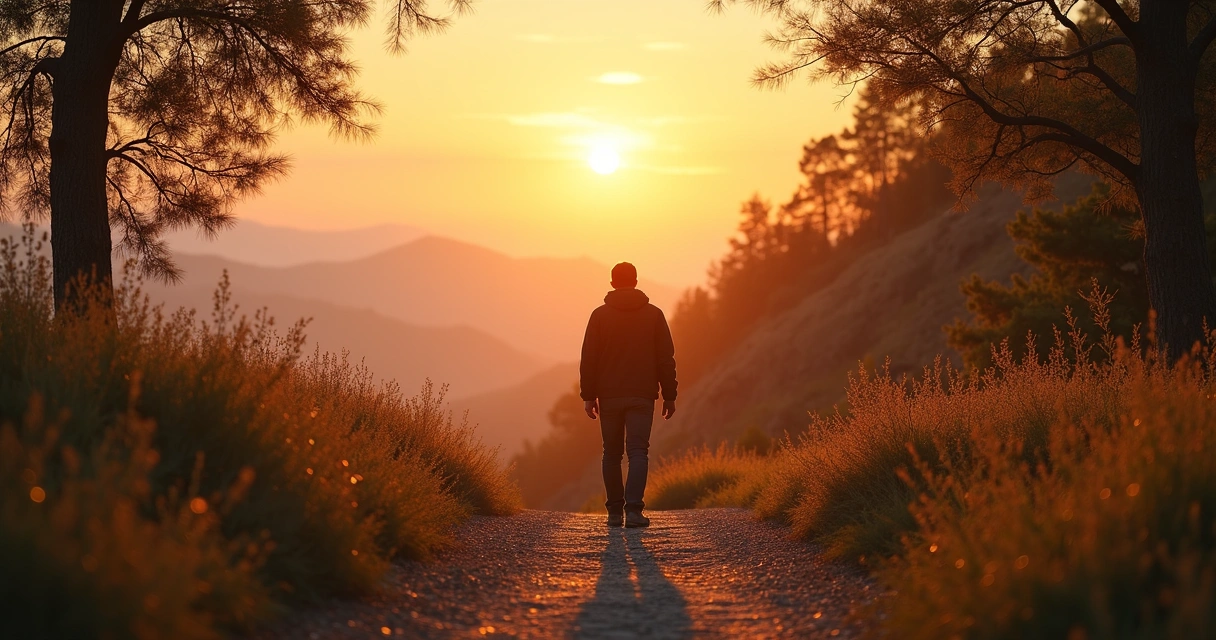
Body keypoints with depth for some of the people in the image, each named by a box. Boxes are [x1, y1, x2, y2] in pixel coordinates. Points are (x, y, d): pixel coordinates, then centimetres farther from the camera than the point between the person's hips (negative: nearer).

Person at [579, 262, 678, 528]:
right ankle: (633, 509, -20)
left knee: (612, 454, 10)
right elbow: (666, 358, 3)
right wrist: (669, 396, 8)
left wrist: (588, 395, 3)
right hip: (642, 396, 0)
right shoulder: (653, 314, 3)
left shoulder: (600, 315, 1)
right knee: (638, 451, -4)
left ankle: (615, 512, 11)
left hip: (609, 396, 0)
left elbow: (588, 358, -1)